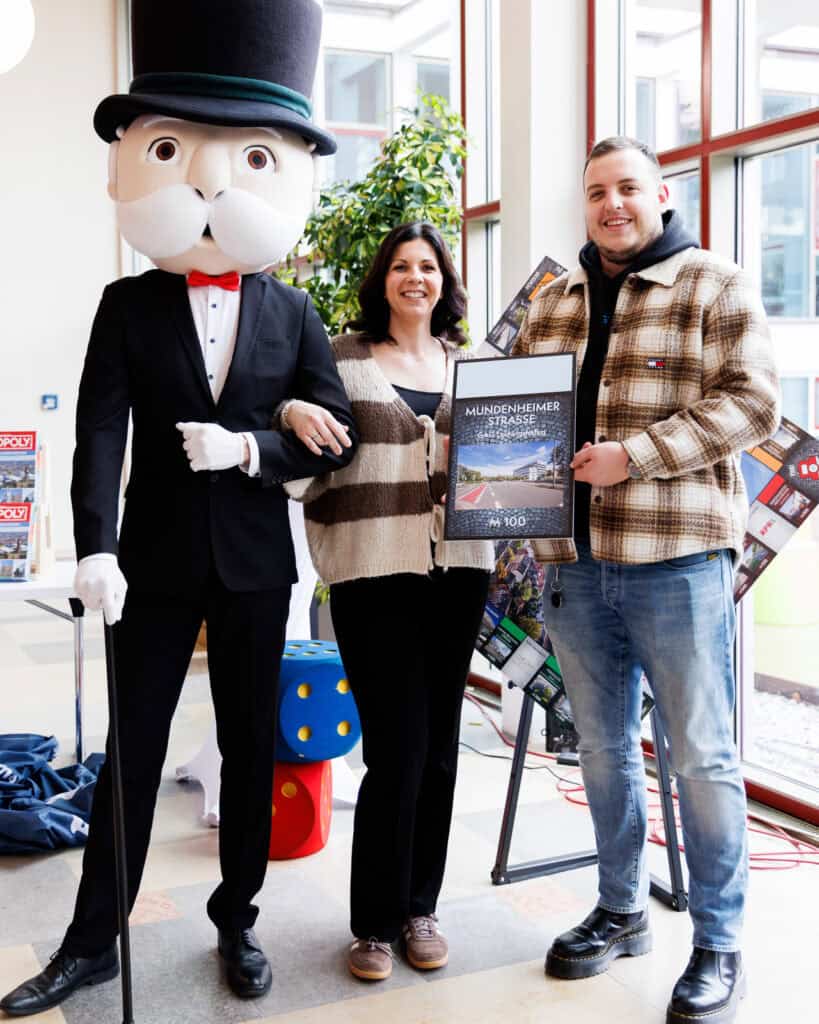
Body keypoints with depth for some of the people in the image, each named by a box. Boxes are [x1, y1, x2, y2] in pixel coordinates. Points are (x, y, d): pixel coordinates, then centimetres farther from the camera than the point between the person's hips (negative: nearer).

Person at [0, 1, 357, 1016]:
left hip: (256, 562, 1)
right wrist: (95, 547, -24)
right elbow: (100, 432, -11)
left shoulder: (292, 314, 3)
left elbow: (336, 435, 0)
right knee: (132, 751, 7)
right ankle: (91, 942, 20)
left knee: (251, 746, 11)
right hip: (156, 560, -1)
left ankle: (237, 920, 28)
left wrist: (247, 448, -16)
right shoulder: (127, 306, -1)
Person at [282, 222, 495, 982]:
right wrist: (292, 412, -18)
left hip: (457, 570, 4)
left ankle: (420, 906, 27)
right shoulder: (340, 358, 3)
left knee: (439, 746, 11)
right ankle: (375, 920, 15)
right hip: (372, 574, -4)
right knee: (397, 752, -4)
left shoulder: (469, 364, 14)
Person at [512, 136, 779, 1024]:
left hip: (676, 553, -5)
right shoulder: (553, 303, 15)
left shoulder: (715, 287, 0)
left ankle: (718, 945, 18)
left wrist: (635, 455, -18)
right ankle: (622, 911, 32)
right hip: (572, 557, 5)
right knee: (602, 746, 15)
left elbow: (751, 402, -10)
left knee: (701, 753, 3)